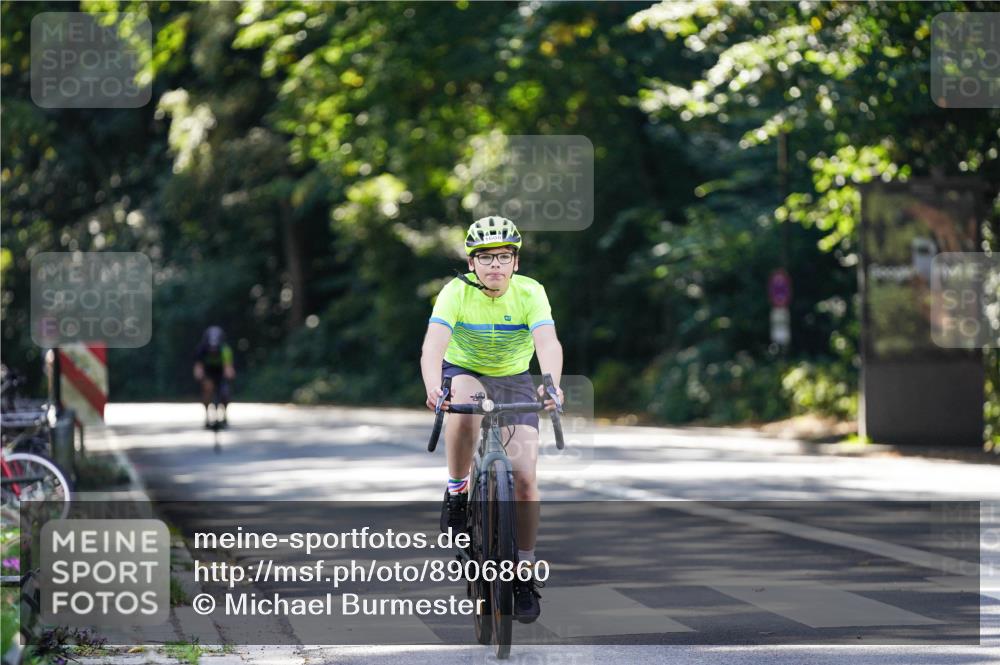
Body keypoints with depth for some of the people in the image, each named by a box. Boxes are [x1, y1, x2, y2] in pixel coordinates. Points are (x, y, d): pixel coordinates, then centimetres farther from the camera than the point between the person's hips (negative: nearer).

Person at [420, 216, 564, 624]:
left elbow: (548, 344, -37)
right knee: (464, 407, -39)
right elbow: (433, 345, -37)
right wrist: (433, 390, -57)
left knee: (524, 476, -11)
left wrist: (551, 386, -57)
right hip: (463, 372, -1)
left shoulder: (530, 293, -22)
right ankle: (457, 491, -16)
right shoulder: (456, 292, -23)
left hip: (513, 379, 1)